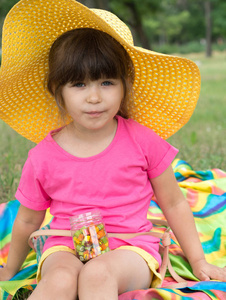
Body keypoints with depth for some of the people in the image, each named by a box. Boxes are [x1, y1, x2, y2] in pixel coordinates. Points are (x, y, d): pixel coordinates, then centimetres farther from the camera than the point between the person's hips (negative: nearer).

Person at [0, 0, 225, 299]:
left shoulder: (143, 140, -6)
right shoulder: (43, 157, -4)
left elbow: (174, 204, 6)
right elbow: (28, 221, 12)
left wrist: (198, 261, 9)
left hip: (130, 247, -1)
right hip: (66, 248, 1)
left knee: (97, 273, -35)